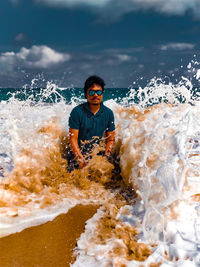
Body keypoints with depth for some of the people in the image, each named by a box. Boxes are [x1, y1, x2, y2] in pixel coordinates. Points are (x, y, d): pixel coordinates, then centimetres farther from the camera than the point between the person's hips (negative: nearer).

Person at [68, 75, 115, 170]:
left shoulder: (108, 113, 4)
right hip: (78, 154, -3)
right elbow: (73, 139, -8)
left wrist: (105, 158, -7)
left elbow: (110, 140, 8)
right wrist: (80, 159, -18)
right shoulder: (77, 112, -6)